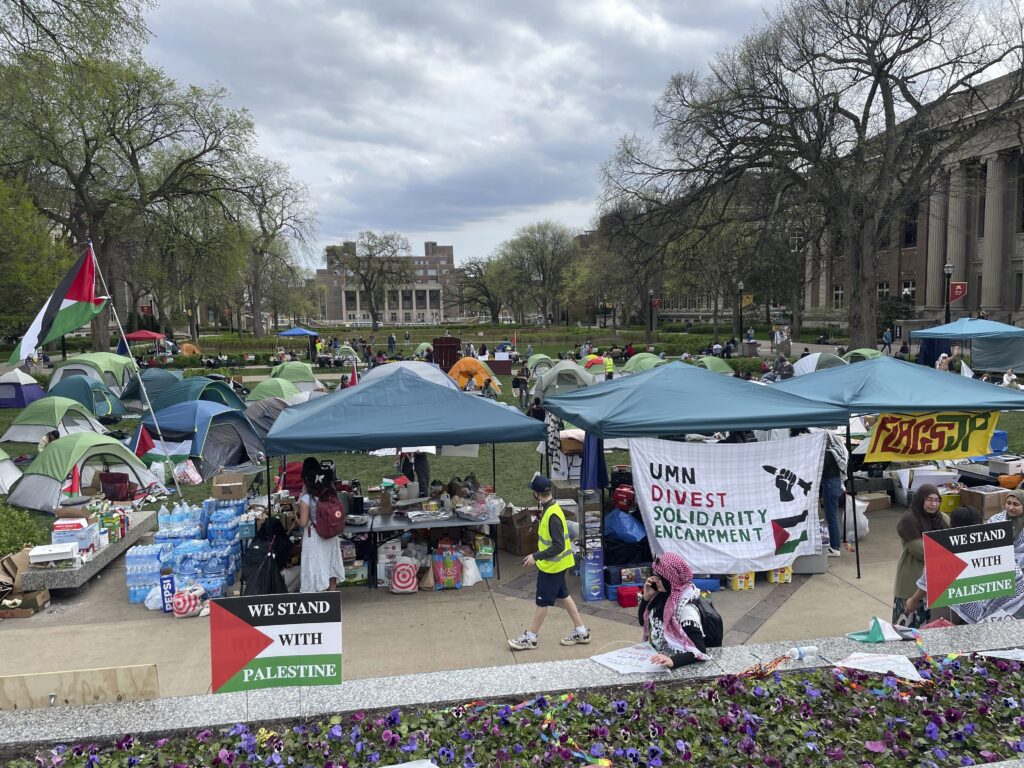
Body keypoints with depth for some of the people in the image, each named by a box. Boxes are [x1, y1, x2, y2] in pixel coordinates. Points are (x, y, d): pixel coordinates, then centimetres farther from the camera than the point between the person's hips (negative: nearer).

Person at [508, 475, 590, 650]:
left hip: (552, 566, -9)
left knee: (542, 601, 5)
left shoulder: (553, 515, -29)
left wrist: (536, 556, -26)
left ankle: (530, 638, 19)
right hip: (555, 564, 9)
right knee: (562, 596, 19)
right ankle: (580, 632, 29)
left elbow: (558, 546, -29)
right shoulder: (550, 508, 1)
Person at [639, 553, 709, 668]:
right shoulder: (663, 594, -3)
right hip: (655, 656, 6)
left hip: (676, 667, -6)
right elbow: (643, 621, 9)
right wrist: (646, 597, -7)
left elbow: (700, 651, -27)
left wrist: (673, 661, -42)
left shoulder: (686, 608, -22)